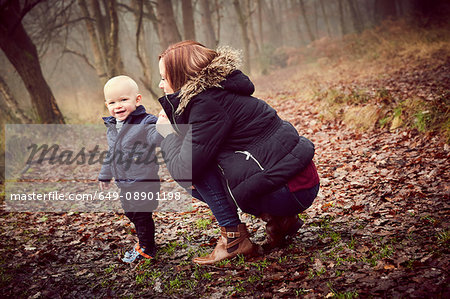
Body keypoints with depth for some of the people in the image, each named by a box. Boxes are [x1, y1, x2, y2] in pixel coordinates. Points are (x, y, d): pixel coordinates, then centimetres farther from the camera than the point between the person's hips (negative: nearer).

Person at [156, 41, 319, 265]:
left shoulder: (209, 103, -16)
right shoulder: (216, 90, 13)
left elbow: (183, 169, -17)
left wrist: (167, 132, 1)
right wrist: (173, 126, 7)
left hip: (290, 191, -10)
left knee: (195, 168, -9)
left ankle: (234, 238, -1)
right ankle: (277, 219, 13)